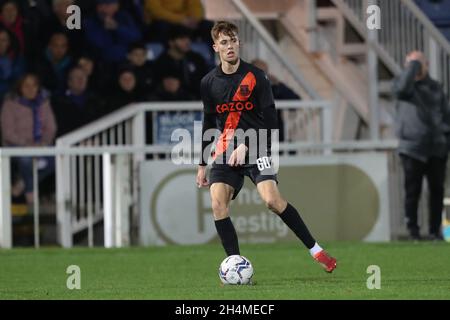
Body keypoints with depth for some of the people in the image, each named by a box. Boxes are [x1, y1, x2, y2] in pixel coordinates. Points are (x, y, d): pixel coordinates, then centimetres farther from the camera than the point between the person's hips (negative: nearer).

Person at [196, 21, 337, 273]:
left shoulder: (255, 77, -4)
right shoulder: (209, 83, 8)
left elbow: (269, 120, -7)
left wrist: (246, 146, -18)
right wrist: (202, 164, 19)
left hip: (256, 148, -4)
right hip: (226, 152, 4)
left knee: (272, 199, -21)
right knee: (218, 203, -17)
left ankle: (315, 250, -9)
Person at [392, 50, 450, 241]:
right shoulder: (402, 83, 4)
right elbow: (403, 87, -22)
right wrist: (413, 65, -12)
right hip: (412, 149, -3)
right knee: (412, 191, -3)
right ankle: (413, 230, 4)